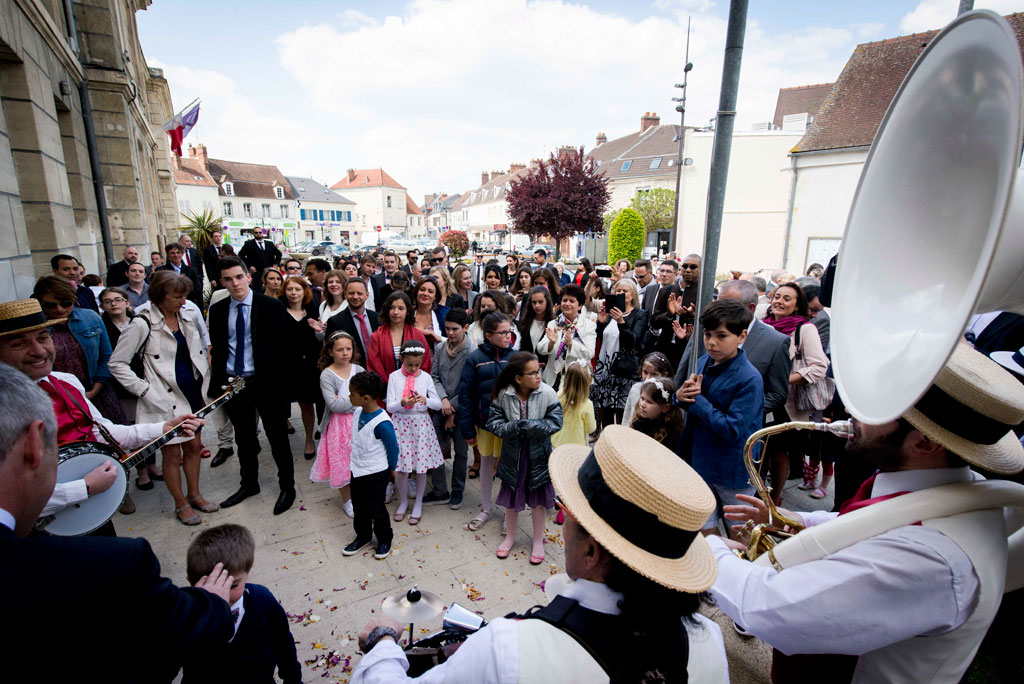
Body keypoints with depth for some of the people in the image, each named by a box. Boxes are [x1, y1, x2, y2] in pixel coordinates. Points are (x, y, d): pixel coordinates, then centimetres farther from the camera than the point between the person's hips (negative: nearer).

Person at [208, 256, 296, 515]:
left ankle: (287, 487, 23)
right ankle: (249, 484, 38)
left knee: (278, 437, 7)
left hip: (265, 382, -4)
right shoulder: (217, 310, 5)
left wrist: (273, 376, -10)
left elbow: (281, 345, -6)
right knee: (243, 437, 19)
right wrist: (217, 381, 3)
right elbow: (217, 347, 10)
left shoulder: (271, 306, -7)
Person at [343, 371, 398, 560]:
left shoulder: (382, 423, -30)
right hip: (357, 471, 7)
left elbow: (393, 448, -17)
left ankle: (384, 540, 34)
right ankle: (363, 537, 45)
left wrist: (391, 469, -3)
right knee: (359, 508, 22)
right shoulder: (357, 412, -6)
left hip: (376, 474, -7)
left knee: (377, 509, 10)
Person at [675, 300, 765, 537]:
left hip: (734, 472, -5)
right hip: (700, 463, 5)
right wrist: (681, 397, -13)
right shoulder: (703, 363, 0)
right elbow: (690, 406, 11)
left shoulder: (749, 379, -21)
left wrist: (696, 399, -20)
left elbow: (733, 430, -26)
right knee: (705, 530, 15)